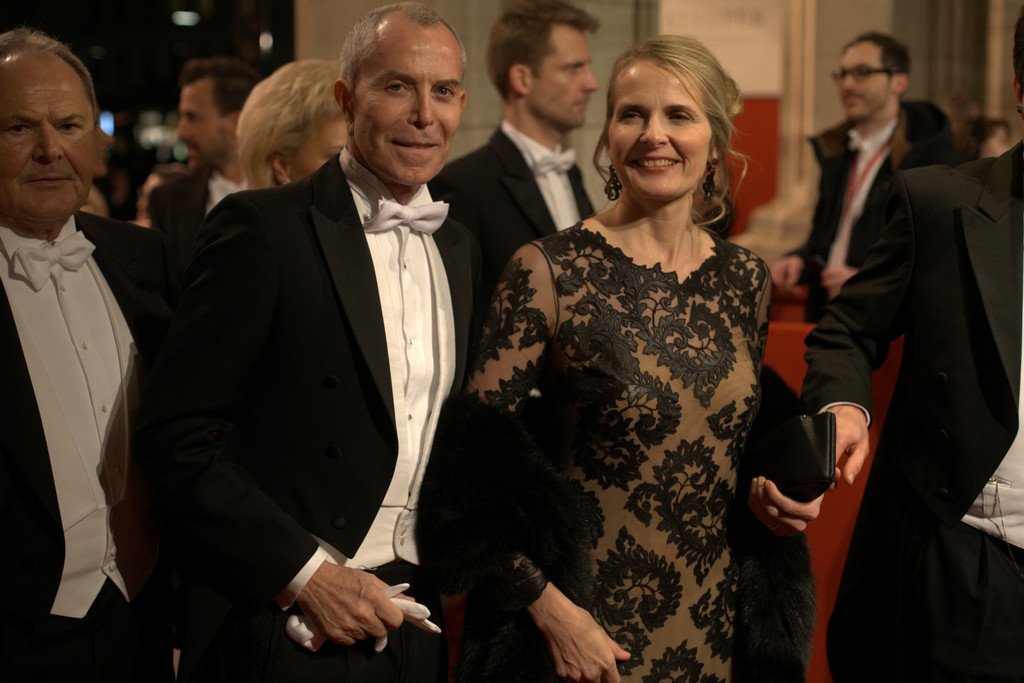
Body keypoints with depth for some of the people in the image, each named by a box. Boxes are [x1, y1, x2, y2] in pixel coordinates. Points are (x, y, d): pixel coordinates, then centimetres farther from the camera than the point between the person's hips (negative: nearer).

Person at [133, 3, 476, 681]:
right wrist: (305, 573, -17)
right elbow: (177, 435, -14)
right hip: (282, 627, -6)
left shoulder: (459, 248, 10)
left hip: (414, 621, 6)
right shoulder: (262, 227, -11)